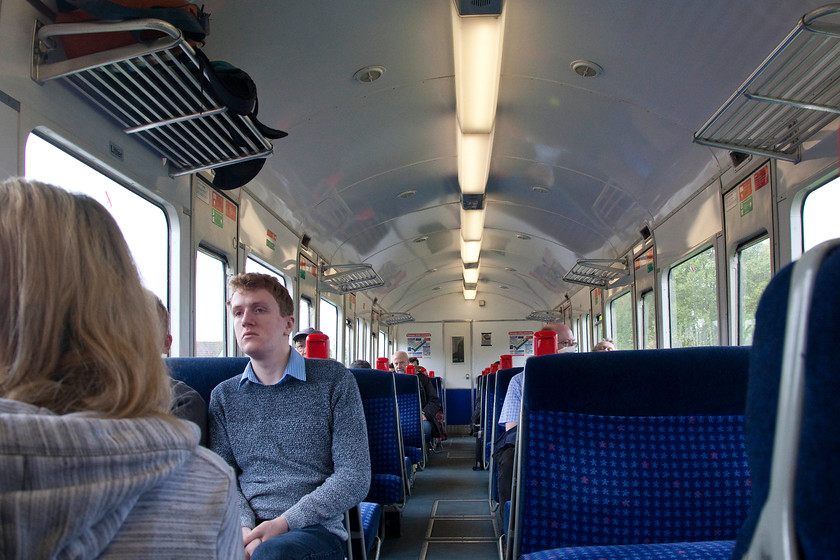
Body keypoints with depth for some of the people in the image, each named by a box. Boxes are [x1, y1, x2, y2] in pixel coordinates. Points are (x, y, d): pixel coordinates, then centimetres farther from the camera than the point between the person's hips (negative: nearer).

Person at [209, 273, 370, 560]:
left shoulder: (334, 380, 4)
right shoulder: (224, 396, 15)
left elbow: (354, 477, -2)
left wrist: (283, 522, -11)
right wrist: (244, 528, -11)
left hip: (316, 528, -2)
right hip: (245, 530, 2)